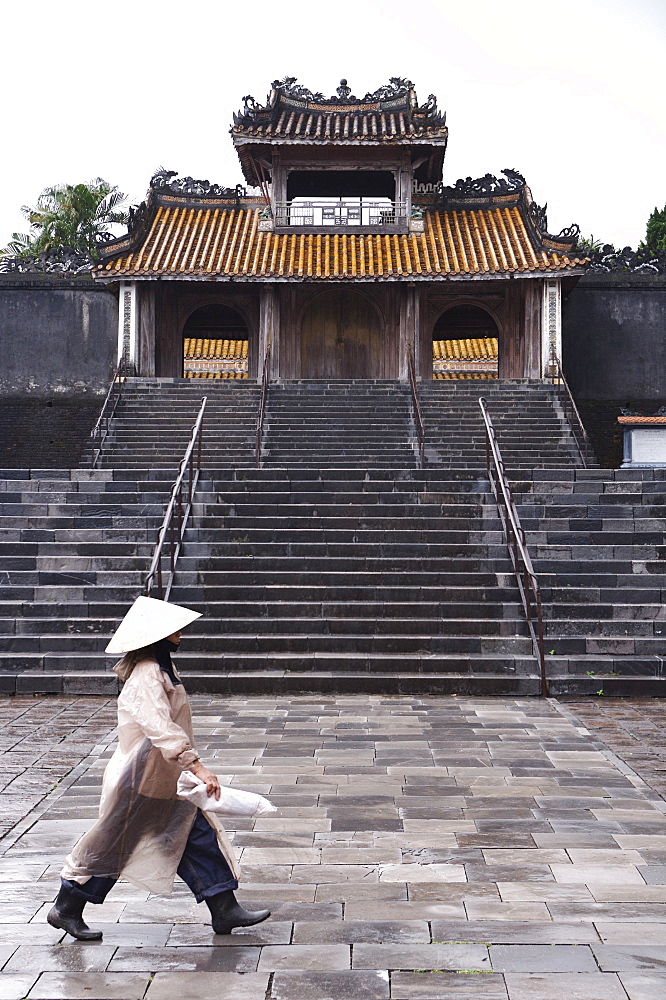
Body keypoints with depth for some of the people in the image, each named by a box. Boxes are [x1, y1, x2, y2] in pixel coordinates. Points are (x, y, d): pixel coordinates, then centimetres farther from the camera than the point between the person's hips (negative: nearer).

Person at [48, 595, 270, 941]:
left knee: (198, 837, 7)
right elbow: (160, 727, -35)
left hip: (165, 781, 10)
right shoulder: (147, 676, -23)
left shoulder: (163, 668, 10)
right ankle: (66, 909, 21)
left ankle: (224, 910, 12)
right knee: (111, 846, 4)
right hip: (141, 781, -9)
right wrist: (197, 766, -40)